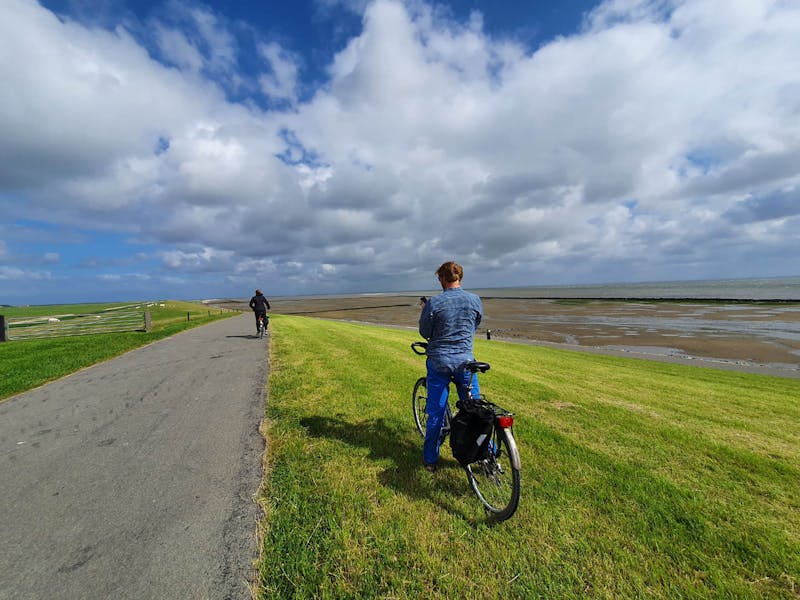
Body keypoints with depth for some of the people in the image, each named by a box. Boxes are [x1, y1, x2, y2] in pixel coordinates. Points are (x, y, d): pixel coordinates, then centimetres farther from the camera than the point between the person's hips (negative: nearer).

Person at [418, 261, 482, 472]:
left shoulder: (433, 302, -13)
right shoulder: (475, 300, -2)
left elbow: (425, 333, -3)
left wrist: (425, 311, 11)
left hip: (439, 362, -2)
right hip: (465, 361, 2)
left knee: (435, 412, 10)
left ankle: (430, 459, 23)